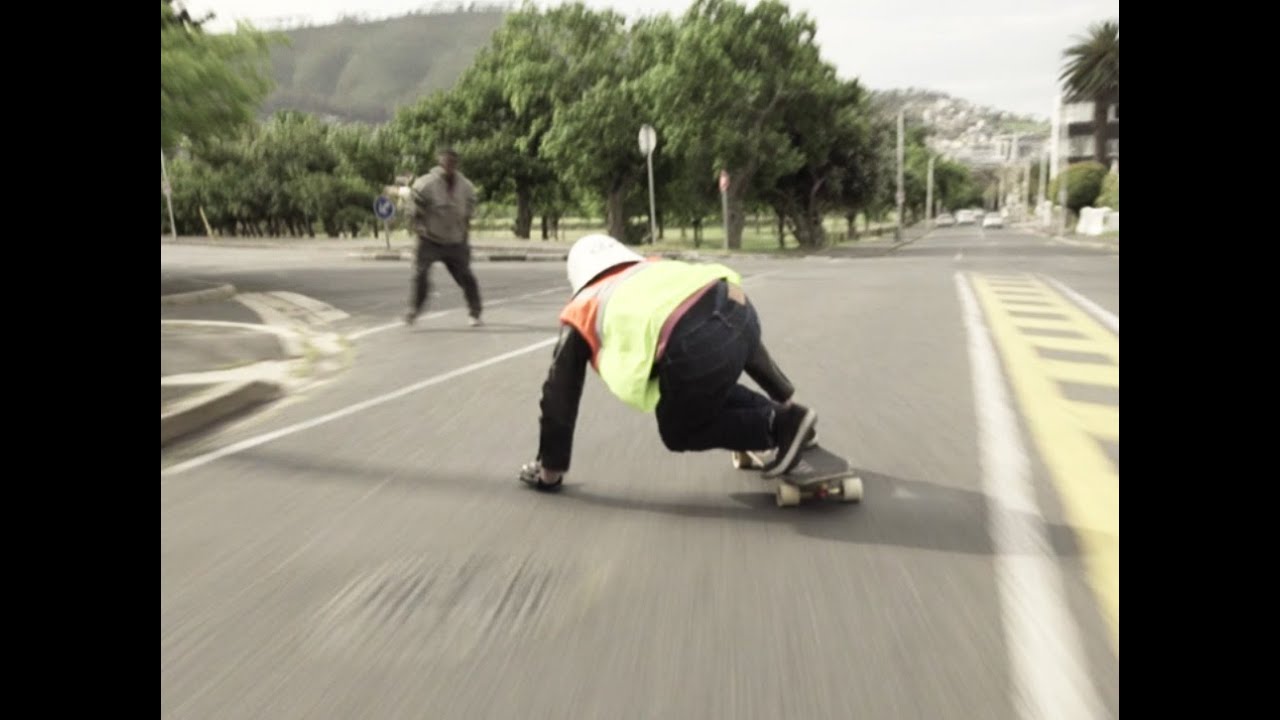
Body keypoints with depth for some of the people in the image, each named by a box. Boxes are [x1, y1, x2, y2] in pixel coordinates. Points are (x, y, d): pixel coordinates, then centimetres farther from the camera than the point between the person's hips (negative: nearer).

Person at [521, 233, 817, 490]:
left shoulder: (581, 313, 27)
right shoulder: (660, 270, 38)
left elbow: (560, 395, 31)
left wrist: (549, 469, 43)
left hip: (695, 348, -6)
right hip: (740, 310, 7)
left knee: (678, 433, 22)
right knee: (711, 392, 36)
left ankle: (778, 426, 9)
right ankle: (784, 413, 24)